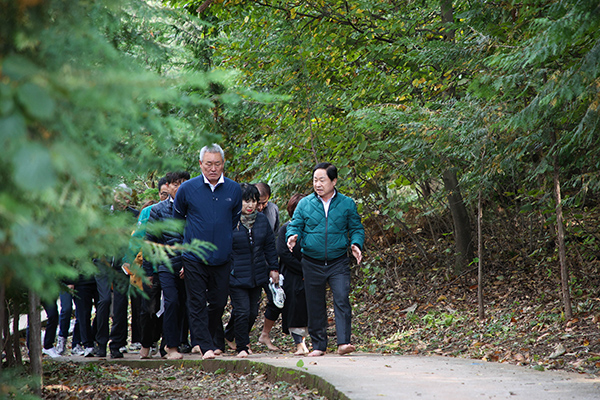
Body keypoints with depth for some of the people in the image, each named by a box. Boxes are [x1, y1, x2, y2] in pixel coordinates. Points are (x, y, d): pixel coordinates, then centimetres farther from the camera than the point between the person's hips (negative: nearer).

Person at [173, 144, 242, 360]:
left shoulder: (234, 189, 3)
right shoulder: (187, 189, -2)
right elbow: (177, 218, 13)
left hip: (222, 258, 2)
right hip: (194, 257, -1)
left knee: (218, 303, 6)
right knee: (197, 304, -5)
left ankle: (216, 342, 24)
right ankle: (205, 346, -4)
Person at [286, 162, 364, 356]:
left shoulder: (347, 204, 3)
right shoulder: (305, 204, 4)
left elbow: (356, 228, 9)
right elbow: (295, 226, 6)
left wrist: (356, 244, -11)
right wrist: (293, 236, -17)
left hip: (338, 262, -1)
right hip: (312, 264, 2)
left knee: (342, 300, -16)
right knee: (315, 306, 7)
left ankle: (343, 343, -18)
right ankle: (318, 345, 18)